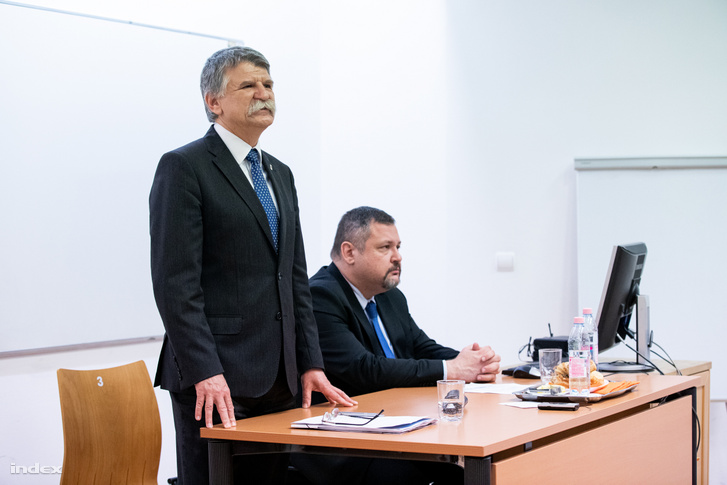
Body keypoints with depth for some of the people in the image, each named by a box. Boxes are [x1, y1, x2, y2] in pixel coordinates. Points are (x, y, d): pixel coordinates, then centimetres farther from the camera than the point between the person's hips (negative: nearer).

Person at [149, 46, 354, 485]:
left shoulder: (280, 174, 19)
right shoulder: (184, 168, -5)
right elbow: (175, 282, -13)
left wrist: (310, 364, 11)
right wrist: (204, 372, -19)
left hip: (279, 378, 7)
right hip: (216, 381, -7)